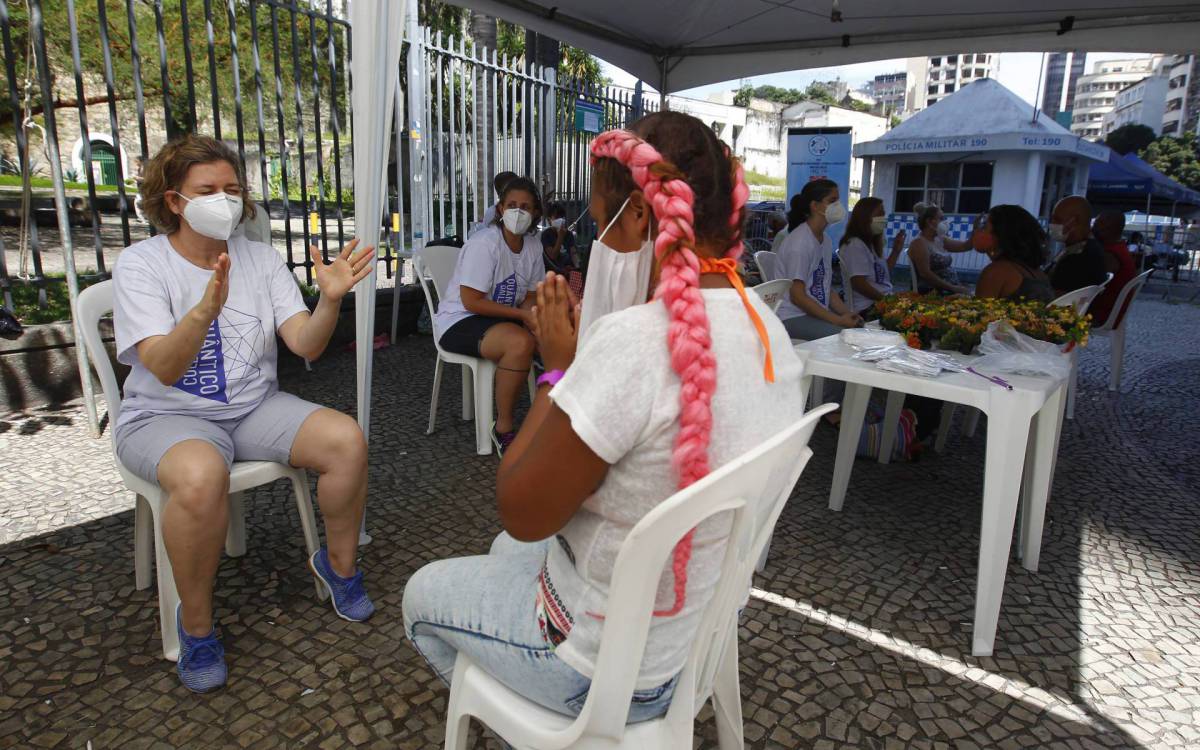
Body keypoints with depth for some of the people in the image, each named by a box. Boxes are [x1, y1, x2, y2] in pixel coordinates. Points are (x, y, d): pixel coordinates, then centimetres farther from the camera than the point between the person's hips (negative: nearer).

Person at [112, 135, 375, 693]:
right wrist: (205, 310, -40)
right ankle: (195, 622, -10)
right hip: (165, 417, -3)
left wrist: (330, 298, -28)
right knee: (201, 476, -37)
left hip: (254, 407, 4)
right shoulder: (141, 263, -7)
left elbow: (306, 345, -8)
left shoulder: (261, 258, 3)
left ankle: (338, 562, 4)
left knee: (346, 439, -22)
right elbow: (162, 368, -21)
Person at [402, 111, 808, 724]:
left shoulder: (633, 340, -35)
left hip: (611, 672, -7)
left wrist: (559, 368, -14)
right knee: (512, 552, 32)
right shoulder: (767, 328, -7)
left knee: (423, 593, 20)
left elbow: (521, 513, -22)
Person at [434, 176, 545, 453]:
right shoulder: (484, 243, -18)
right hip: (459, 321, -7)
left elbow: (530, 296, 9)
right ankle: (503, 428, -19)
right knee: (520, 342, -35)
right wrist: (521, 314, -21)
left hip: (505, 319, 7)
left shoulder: (533, 245, 5)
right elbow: (472, 302, -21)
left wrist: (529, 313, -15)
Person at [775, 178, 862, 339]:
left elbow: (826, 289, 14)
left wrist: (848, 313, -2)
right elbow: (797, 296, -18)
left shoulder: (826, 240, 12)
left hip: (819, 313, 8)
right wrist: (838, 320, -18)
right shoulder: (799, 242, -15)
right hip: (793, 317, -8)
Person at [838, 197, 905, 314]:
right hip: (868, 308, -10)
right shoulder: (855, 245, -11)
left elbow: (882, 275, 19)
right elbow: (859, 283, -19)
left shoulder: (870, 244, 21)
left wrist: (896, 250, 14)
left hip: (880, 303, 10)